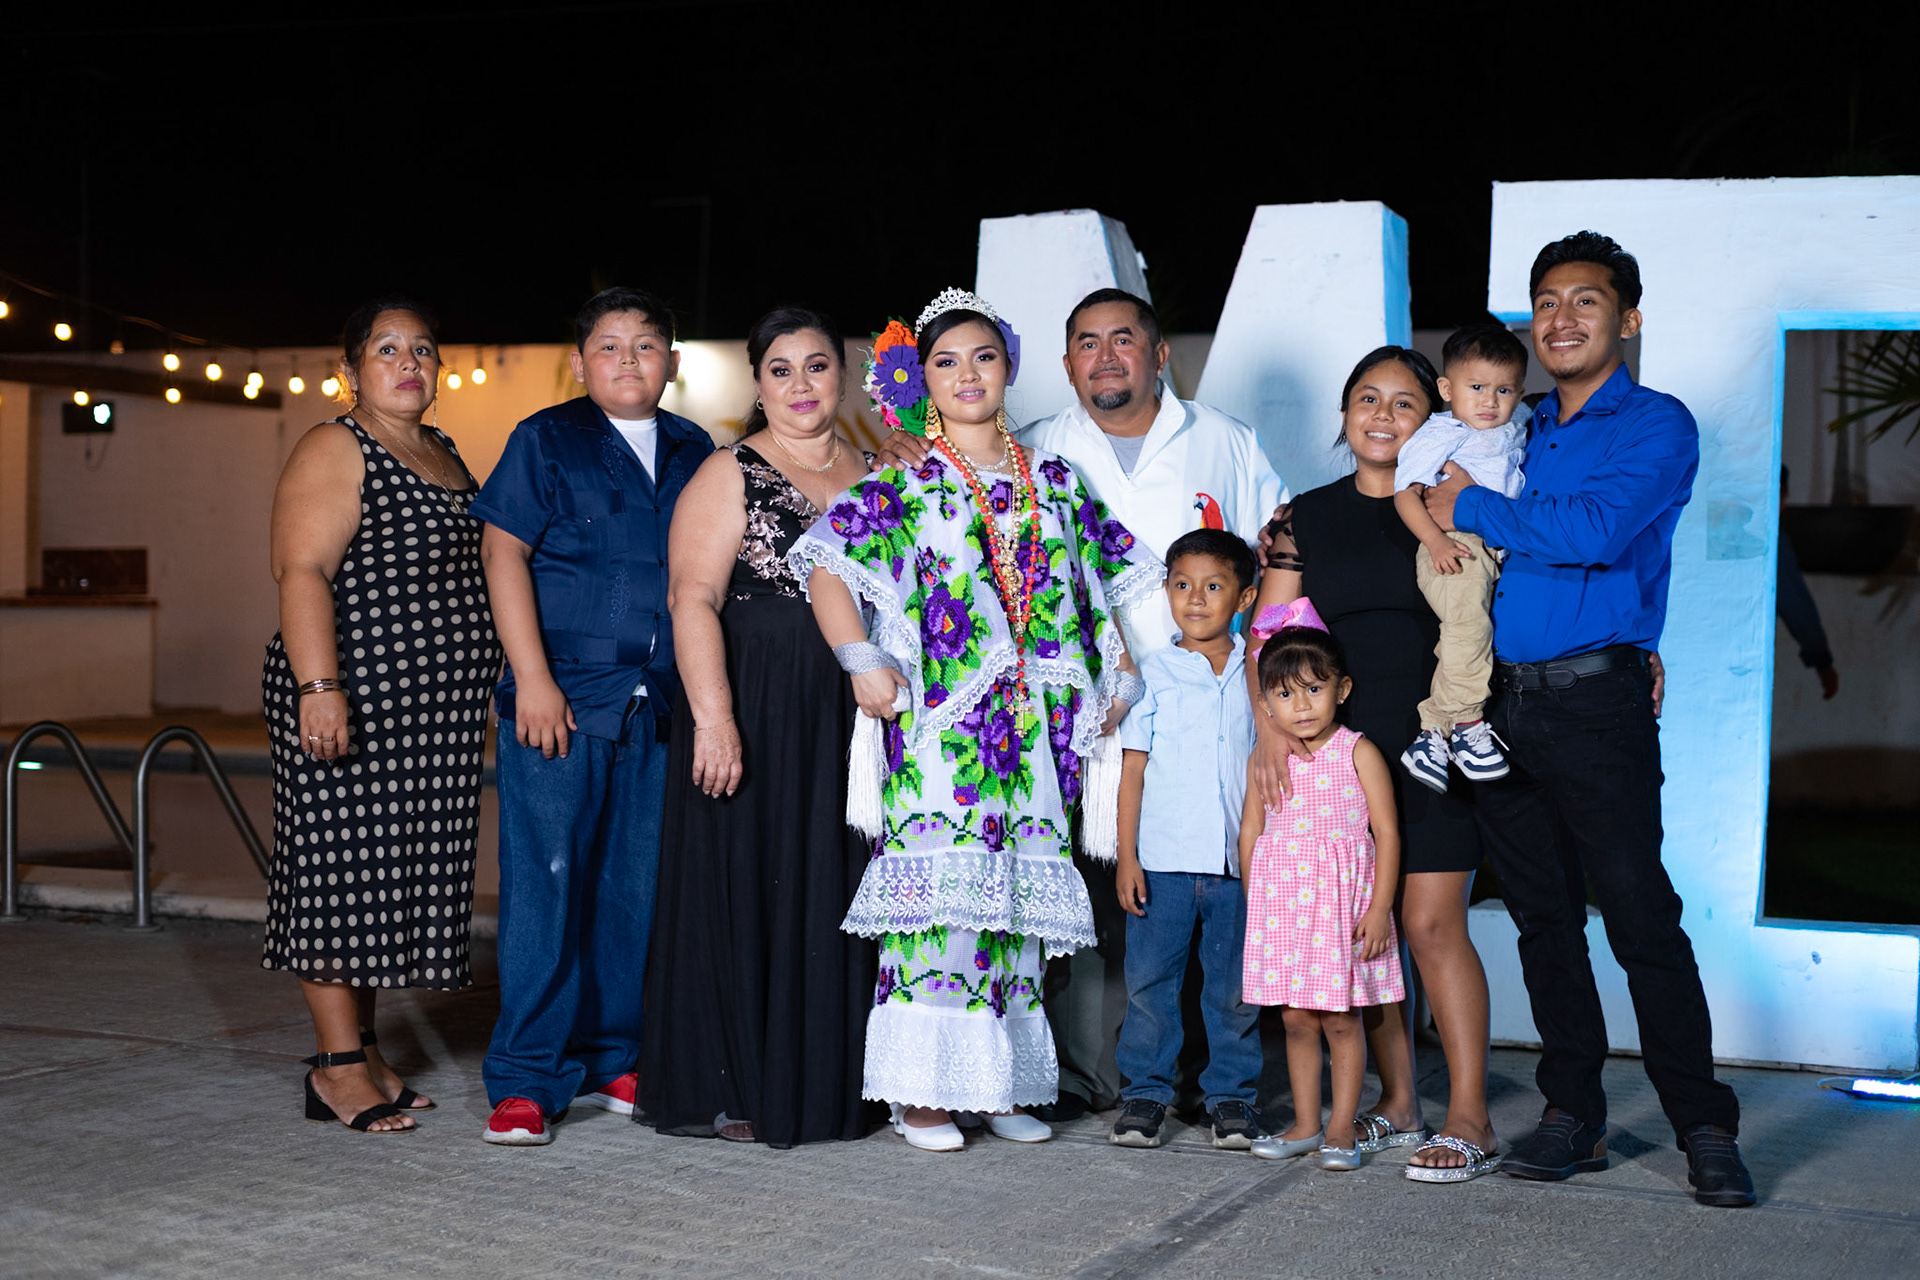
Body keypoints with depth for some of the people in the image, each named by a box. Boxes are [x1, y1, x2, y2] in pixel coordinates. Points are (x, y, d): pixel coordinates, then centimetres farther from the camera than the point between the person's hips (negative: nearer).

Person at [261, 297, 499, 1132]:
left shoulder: (443, 454, 18)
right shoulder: (335, 451, -7)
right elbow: (301, 572, -16)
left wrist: (479, 685, 24)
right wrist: (319, 686, -26)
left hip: (434, 710, 8)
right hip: (350, 702, -8)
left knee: (399, 872, 9)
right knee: (341, 867, -5)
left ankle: (363, 1050, 17)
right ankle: (338, 1066, -2)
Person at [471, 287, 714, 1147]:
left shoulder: (694, 455, 14)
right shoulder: (545, 442, 2)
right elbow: (504, 555, -3)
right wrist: (532, 678, -11)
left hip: (660, 709, 4)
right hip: (561, 700, -4)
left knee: (639, 889, 7)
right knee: (545, 883, -4)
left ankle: (613, 1061, 20)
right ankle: (527, 1080, 2)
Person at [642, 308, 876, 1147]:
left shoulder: (871, 478, 14)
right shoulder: (730, 477, -4)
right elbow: (692, 598, -13)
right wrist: (713, 718, -22)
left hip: (850, 722, 6)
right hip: (756, 713, -5)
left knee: (834, 896, 8)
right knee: (743, 891, 0)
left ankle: (821, 1082, 18)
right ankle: (721, 1091, 9)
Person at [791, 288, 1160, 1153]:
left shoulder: (1055, 481, 14)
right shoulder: (905, 484, 1)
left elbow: (1109, 580, 22)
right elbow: (825, 565, -5)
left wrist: (1119, 673, 13)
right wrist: (863, 662, -12)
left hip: (1038, 719, 4)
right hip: (940, 723, -4)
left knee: (1023, 888, 6)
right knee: (939, 886, -10)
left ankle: (1004, 1081, 15)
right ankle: (921, 1090, -4)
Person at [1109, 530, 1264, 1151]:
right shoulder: (1152, 673, 3)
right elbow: (1134, 768, 3)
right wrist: (1126, 855, -3)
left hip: (1239, 860, 1)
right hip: (1162, 859, -1)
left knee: (1234, 985, 6)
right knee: (1149, 980, 2)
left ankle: (1232, 1096, 18)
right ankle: (1144, 1094, 13)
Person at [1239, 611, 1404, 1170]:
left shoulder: (1358, 753, -6)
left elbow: (1387, 833, -7)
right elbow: (1250, 833, 13)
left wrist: (1379, 909, -12)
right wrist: (1254, 903, 10)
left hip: (1342, 902, -4)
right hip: (1280, 903, 4)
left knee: (1340, 1019, 2)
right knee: (1296, 1019, 9)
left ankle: (1342, 1128, 11)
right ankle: (1305, 1124, 19)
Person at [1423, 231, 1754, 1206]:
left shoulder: (1657, 426, -1)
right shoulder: (1522, 436, 18)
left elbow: (1593, 531, -17)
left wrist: (1470, 507, -7)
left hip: (1596, 700, -6)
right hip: (1502, 706, 6)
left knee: (1641, 919, -7)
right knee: (1543, 917, 9)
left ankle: (1705, 1128, 1)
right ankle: (1574, 1117, 17)